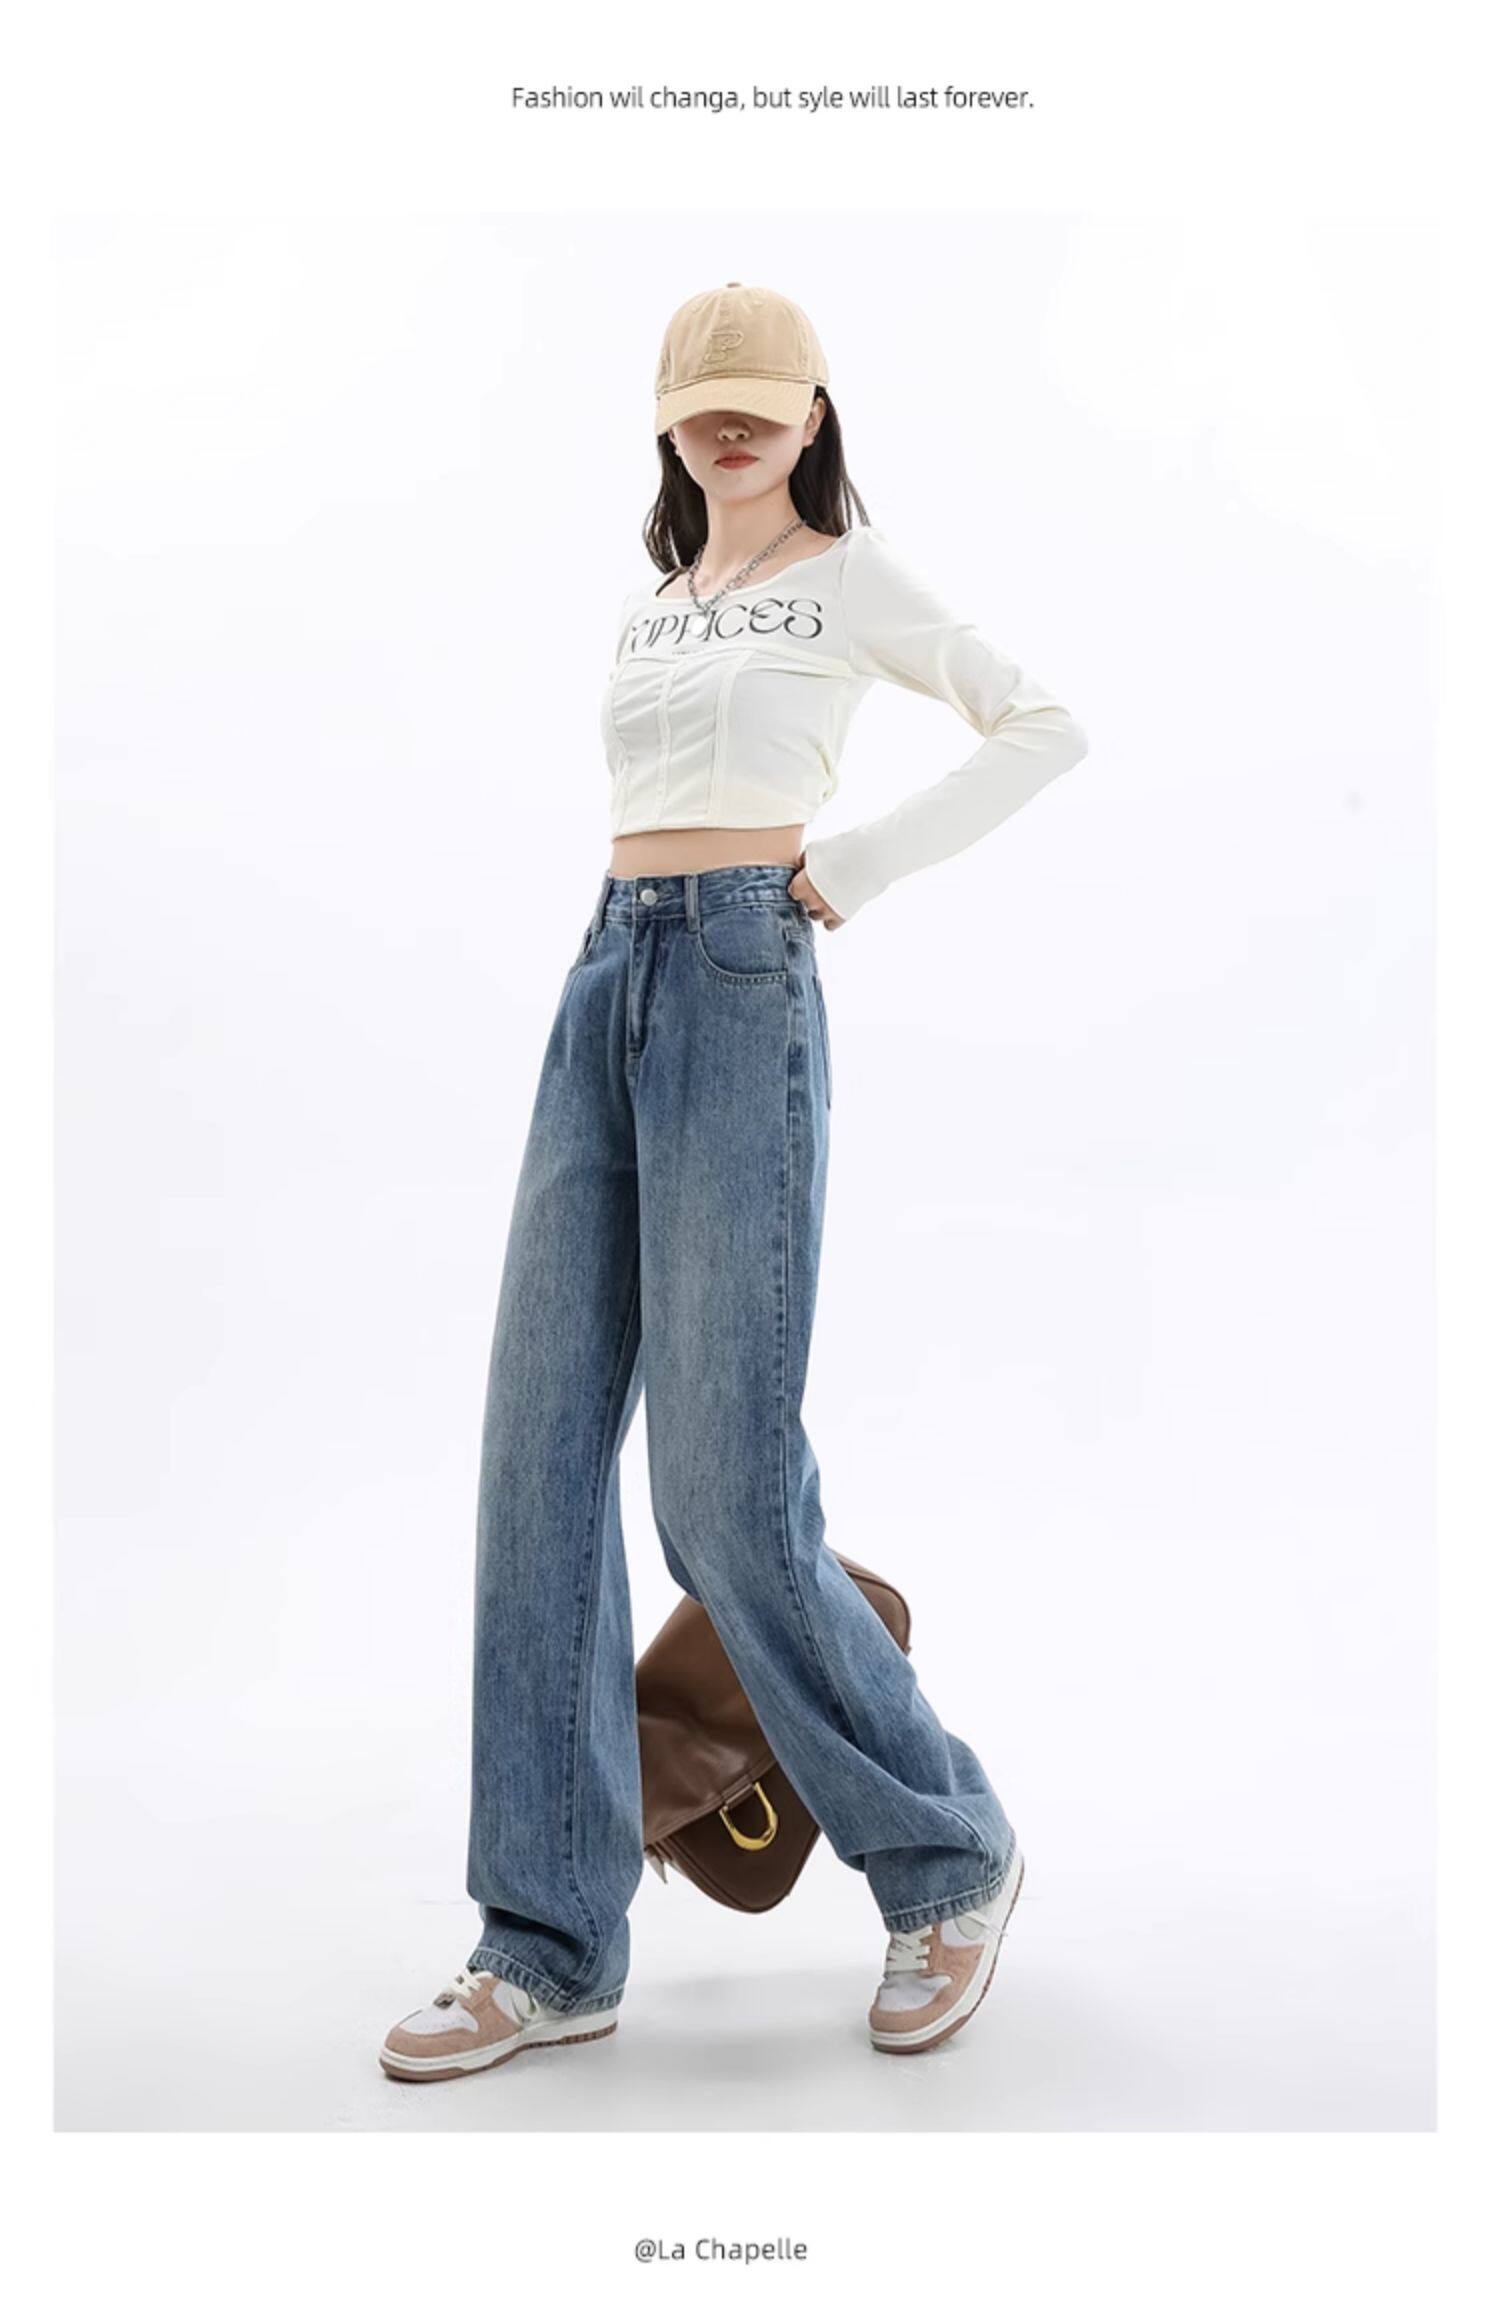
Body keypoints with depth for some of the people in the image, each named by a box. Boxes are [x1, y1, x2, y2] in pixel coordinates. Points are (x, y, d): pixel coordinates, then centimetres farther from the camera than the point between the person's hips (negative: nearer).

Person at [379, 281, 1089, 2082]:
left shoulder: (851, 579, 6)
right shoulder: (647, 604, 24)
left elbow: (1047, 730, 3)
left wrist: (857, 866, -4)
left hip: (742, 987, -7)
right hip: (604, 987, 7)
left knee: (726, 1495, -10)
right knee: (540, 1461, -1)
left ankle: (945, 1858, 12)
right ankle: (553, 1946, 5)